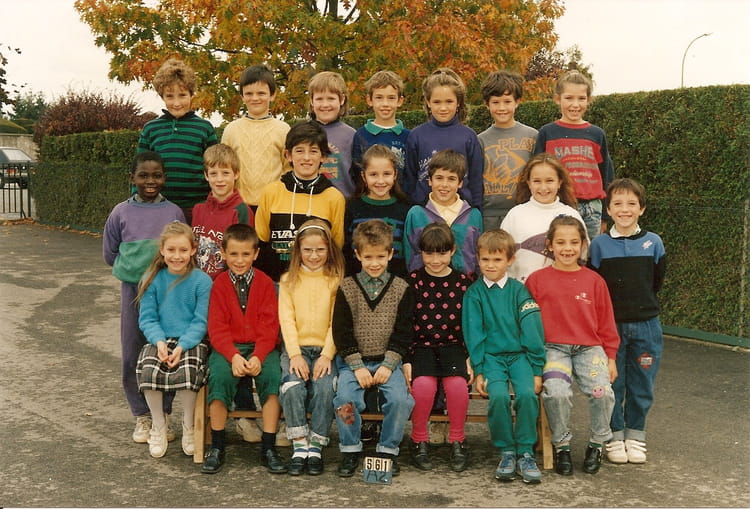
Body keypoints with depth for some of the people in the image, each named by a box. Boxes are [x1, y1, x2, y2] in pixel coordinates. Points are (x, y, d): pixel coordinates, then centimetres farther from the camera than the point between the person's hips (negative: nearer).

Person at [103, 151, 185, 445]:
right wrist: (136, 266, 1)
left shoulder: (174, 213, 1)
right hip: (134, 291, 0)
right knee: (133, 355, 5)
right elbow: (109, 255, 8)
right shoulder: (121, 213, 1)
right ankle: (142, 417, 19)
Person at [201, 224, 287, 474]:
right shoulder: (219, 284, 4)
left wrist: (258, 357, -18)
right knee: (219, 375, -30)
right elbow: (217, 328, -2)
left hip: (261, 347, 0)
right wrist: (234, 356, -19)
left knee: (272, 374, -29)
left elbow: (269, 326, -2)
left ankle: (268, 447, -19)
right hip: (228, 347, 0)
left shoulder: (265, 282, 4)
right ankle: (217, 446, -15)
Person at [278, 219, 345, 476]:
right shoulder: (289, 280, 13)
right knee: (292, 387, -28)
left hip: (325, 349, -1)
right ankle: (300, 446, -17)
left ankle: (316, 446, -15)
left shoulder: (336, 280, 8)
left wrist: (327, 355, -13)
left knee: (325, 388, -28)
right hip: (296, 348, 1)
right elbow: (287, 320, 3)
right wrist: (295, 355, -11)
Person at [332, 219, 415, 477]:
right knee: (345, 398, -26)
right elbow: (341, 333, -1)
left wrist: (388, 366, -10)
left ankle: (388, 450, -1)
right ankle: (350, 450, -3)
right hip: (353, 361, 0)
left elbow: (403, 333, 1)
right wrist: (358, 367, -11)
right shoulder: (346, 288, 2)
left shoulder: (401, 289, 4)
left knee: (400, 399, -25)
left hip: (388, 361, 0)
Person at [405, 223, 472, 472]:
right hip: (421, 346, -1)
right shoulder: (413, 281, 3)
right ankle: (419, 440, -6)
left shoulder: (463, 282, 7)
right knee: (423, 383, -30)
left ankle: (457, 440, -6)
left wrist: (469, 357, -3)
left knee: (457, 383, -29)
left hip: (453, 347, 1)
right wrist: (406, 360, -7)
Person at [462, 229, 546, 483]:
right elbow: (473, 334, 3)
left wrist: (537, 370, -4)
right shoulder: (474, 293, 6)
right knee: (498, 396, -28)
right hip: (491, 356, 0)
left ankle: (525, 453, -11)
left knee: (527, 393, -27)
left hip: (520, 355, 1)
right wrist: (479, 371, -6)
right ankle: (506, 452, -9)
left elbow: (532, 331, 2)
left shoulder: (519, 290, 6)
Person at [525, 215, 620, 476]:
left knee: (602, 391, -23)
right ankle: (561, 445, -1)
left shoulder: (594, 281, 9)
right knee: (556, 392, -28)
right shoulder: (537, 279, 3)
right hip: (553, 347, -2)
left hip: (589, 347, 2)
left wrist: (610, 357, 12)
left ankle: (597, 443, 6)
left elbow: (606, 323, 14)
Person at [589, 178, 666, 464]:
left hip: (646, 325, 1)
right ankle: (614, 436, 18)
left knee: (642, 384, 8)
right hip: (610, 324, -1)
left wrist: (639, 302, 7)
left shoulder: (653, 243, 1)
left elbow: (657, 282, 9)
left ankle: (635, 435, 23)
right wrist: (613, 307, -3)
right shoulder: (599, 245, -2)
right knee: (612, 383, 4)